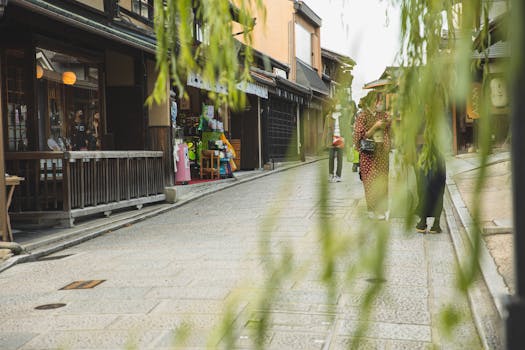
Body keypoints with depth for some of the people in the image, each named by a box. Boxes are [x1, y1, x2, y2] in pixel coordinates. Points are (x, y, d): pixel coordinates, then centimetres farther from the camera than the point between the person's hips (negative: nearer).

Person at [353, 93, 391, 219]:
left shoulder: (384, 115, 9)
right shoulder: (363, 115, -5)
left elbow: (388, 133, 18)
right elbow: (361, 135, -10)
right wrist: (375, 127, -17)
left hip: (382, 152, 4)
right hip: (369, 152, -4)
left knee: (382, 180, 3)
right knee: (370, 181, -1)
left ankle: (381, 209, 11)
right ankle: (371, 209, 9)